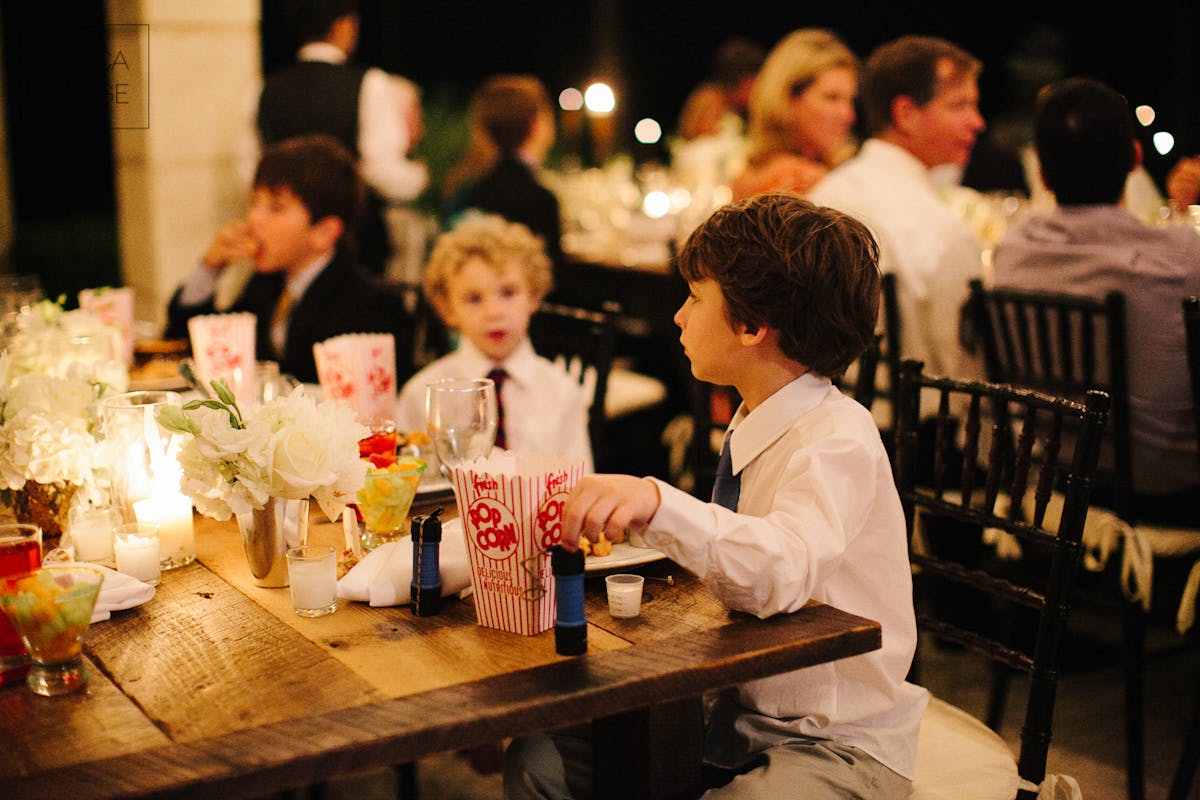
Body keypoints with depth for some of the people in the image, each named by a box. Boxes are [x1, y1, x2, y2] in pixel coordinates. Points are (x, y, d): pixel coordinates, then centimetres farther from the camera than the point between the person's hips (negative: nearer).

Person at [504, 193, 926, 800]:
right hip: (736, 713, 8)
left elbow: (783, 569, -39)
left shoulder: (838, 440, -20)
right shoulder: (754, 424, 7)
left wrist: (657, 503, -51)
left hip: (833, 749, -8)